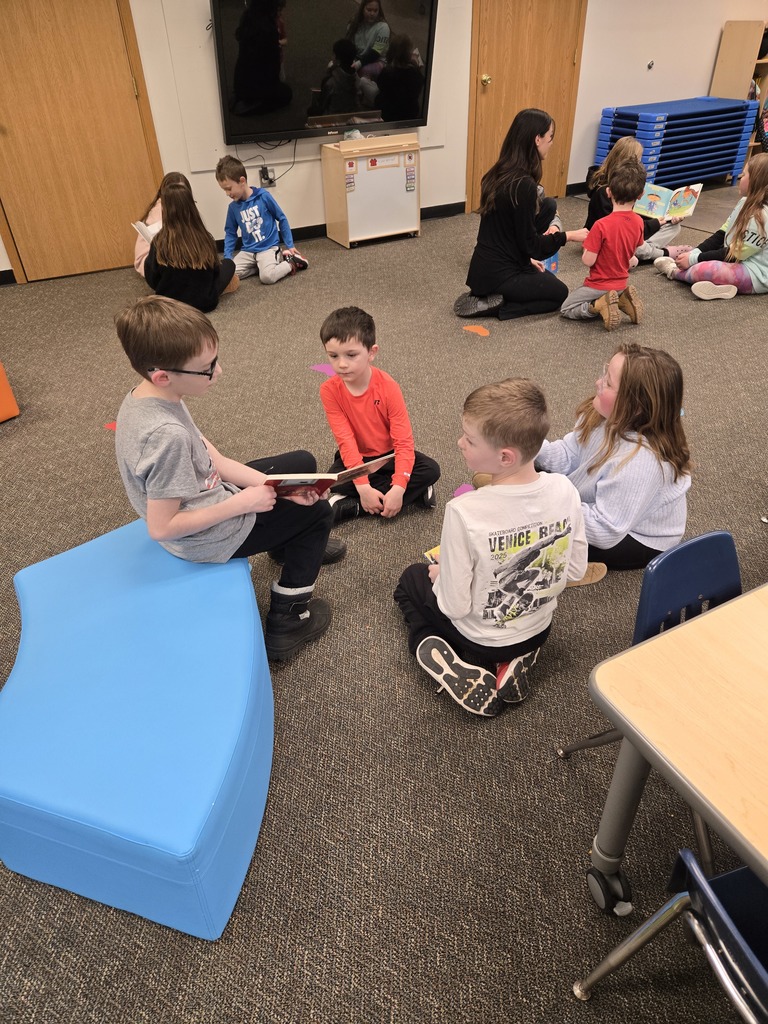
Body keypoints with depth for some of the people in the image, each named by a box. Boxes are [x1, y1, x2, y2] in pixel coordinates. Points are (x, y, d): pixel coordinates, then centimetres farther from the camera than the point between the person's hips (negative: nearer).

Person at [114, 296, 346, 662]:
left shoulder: (148, 396, -7)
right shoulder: (166, 434, -36)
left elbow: (215, 460, -2)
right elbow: (161, 528, -31)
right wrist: (242, 502, -24)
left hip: (207, 496, 9)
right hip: (211, 538, -8)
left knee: (302, 463, 20)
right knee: (317, 512, 8)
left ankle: (290, 542, 46)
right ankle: (286, 623, 14)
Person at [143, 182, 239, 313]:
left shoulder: (160, 242, -18)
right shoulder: (205, 237, -14)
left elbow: (152, 281, -8)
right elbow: (215, 272, 1)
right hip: (205, 302, -2)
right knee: (228, 264, 21)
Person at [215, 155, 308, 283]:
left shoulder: (263, 196, -9)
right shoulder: (233, 206, 3)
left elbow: (282, 219, 0)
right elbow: (230, 232, 14)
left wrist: (290, 246, 2)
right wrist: (227, 257, 3)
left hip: (268, 247, -5)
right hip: (248, 251, 5)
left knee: (267, 276, -33)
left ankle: (291, 262, -4)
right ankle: (263, 264, 2)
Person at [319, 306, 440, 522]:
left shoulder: (388, 387, -22)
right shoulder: (329, 390, -18)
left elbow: (403, 440, -23)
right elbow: (346, 441, -21)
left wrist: (399, 489, -33)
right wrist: (362, 486, -31)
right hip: (357, 457, 0)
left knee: (431, 470, -24)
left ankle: (352, 506, -23)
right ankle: (415, 492, -20)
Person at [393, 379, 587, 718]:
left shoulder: (464, 512, -34)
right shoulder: (565, 490, -19)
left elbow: (455, 606, -25)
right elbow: (575, 570, -5)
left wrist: (441, 575, -4)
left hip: (479, 640, -4)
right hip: (539, 632, 4)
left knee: (411, 579, 23)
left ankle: (460, 675, 3)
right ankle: (516, 663, 11)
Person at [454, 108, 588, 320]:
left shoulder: (499, 174, 4)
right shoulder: (524, 185, -22)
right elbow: (530, 244, -16)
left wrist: (527, 257, 18)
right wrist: (569, 236, -6)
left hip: (485, 265, 8)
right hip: (499, 274, -8)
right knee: (559, 294, 19)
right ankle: (493, 305, -3)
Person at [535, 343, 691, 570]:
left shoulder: (639, 462, -41)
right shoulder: (609, 416, -17)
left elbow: (604, 533, -35)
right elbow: (569, 456, -7)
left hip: (639, 541, -8)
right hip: (602, 502, 8)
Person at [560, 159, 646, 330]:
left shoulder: (602, 225, -26)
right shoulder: (638, 222, -7)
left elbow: (588, 261, -22)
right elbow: (630, 254, 6)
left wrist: (587, 249, -2)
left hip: (600, 285, -6)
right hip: (622, 283, 6)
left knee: (566, 309, 10)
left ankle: (599, 306, -13)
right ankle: (622, 300, 4)